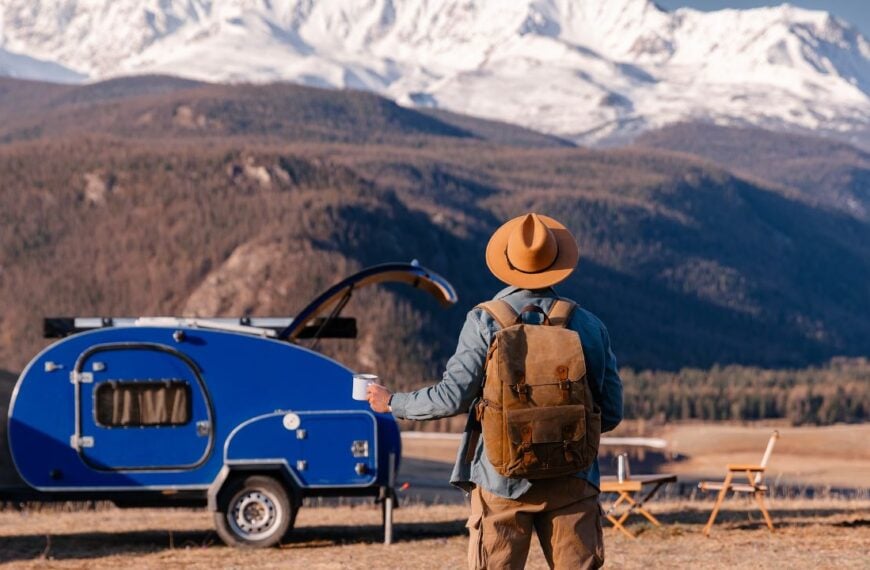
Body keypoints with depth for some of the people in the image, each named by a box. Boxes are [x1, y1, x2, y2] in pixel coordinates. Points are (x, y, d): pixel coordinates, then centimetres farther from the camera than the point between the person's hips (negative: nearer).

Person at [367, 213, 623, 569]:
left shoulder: (486, 321, -6)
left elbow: (453, 397, -8)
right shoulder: (587, 325, 2)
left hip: (501, 479, -1)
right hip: (570, 481, 2)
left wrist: (393, 403, 8)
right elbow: (611, 413, 3)